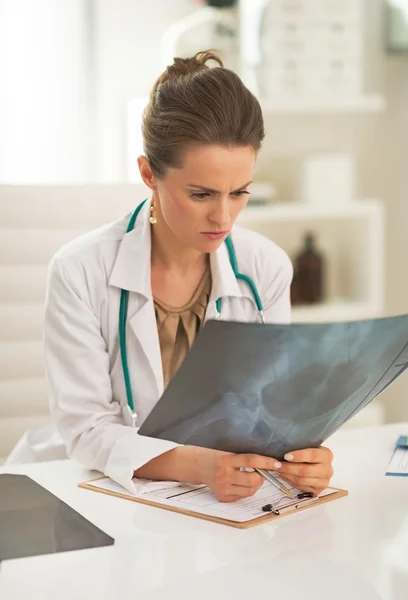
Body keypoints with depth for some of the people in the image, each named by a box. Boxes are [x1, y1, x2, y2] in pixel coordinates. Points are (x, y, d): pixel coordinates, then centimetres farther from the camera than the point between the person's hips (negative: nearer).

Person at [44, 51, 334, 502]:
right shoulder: (79, 272, -14)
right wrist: (196, 465, -30)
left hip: (231, 500, 1)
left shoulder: (267, 267, -3)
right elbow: (86, 428, -14)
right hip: (118, 500, 0)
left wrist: (300, 454, -23)